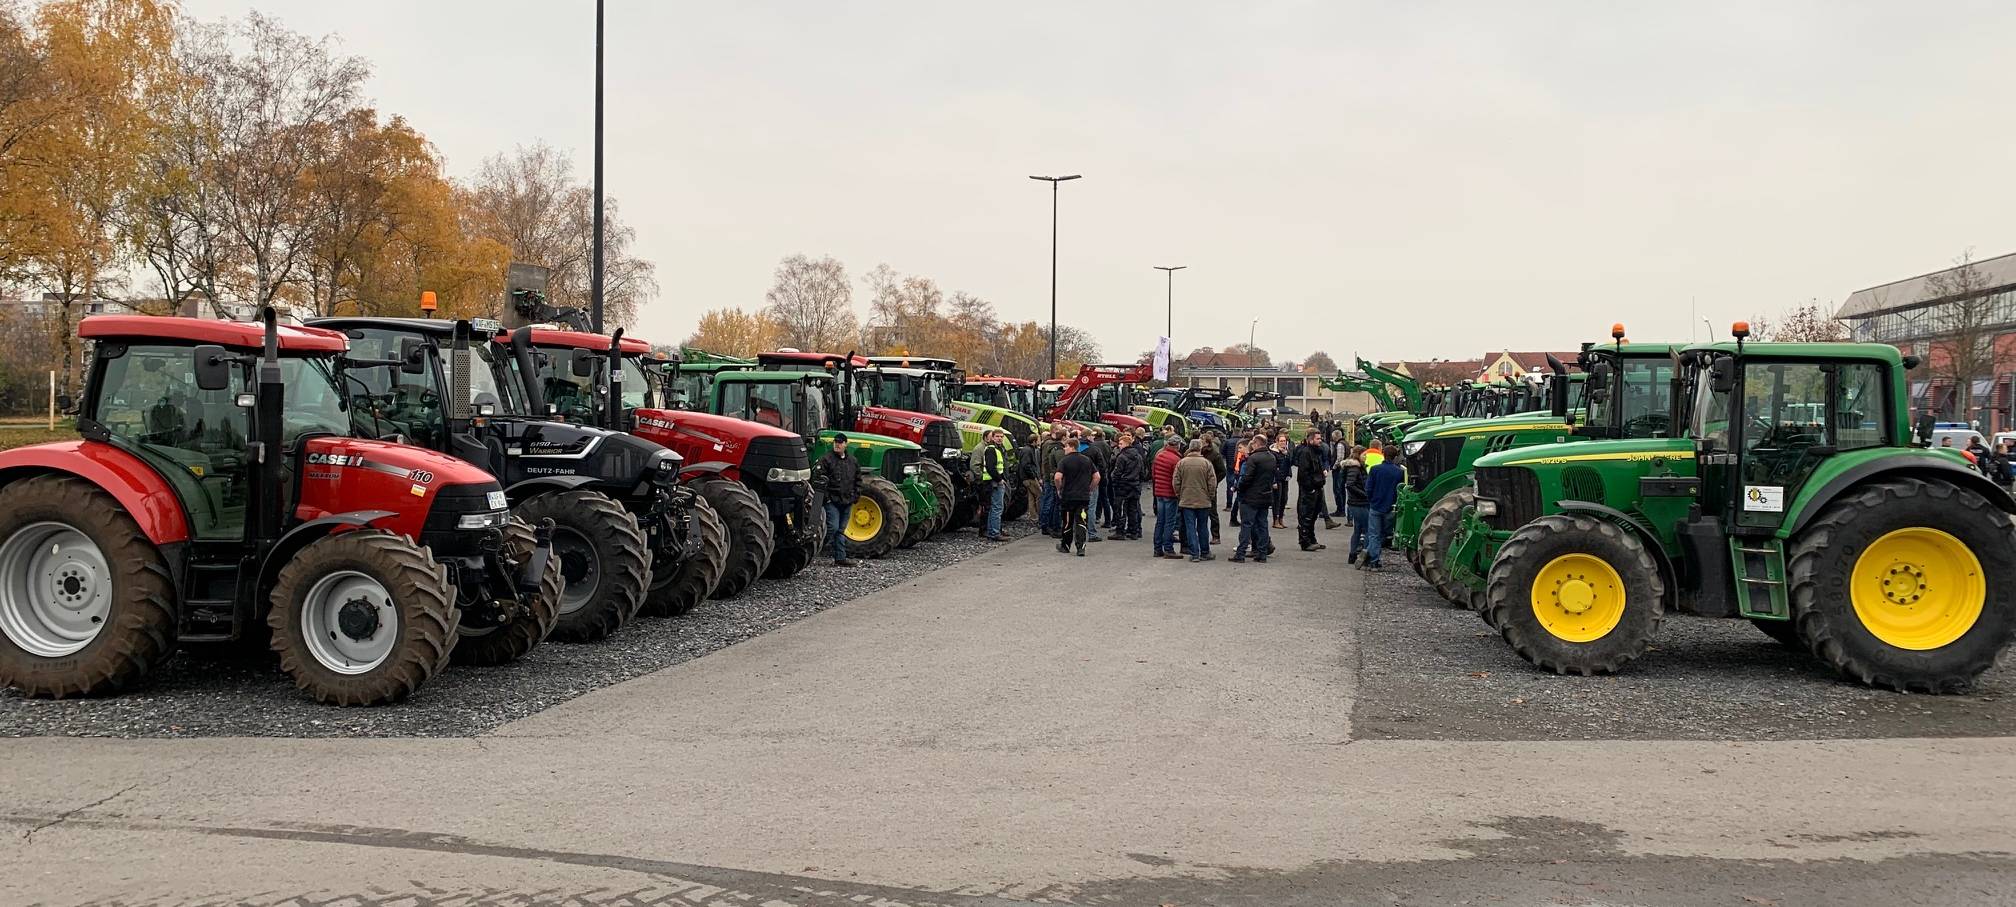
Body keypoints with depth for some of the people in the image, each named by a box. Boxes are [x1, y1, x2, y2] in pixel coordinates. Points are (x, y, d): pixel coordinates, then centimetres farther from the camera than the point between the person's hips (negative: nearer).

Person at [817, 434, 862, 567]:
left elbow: (858, 479, 19)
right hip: (832, 501, -5)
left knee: (841, 530, 9)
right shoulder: (826, 459, -5)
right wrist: (825, 497, -15)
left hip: (847, 501, 6)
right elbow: (821, 480, -10)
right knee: (833, 527, -15)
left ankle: (840, 558, 10)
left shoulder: (852, 461, 12)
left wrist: (856, 495, 8)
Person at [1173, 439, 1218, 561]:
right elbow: (1212, 483, -4)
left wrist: (1179, 496, 11)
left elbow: (1176, 482, -1)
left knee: (1190, 527, 4)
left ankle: (1194, 554, 1)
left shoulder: (1181, 463, -4)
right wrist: (1211, 498, 8)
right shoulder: (1206, 463, -6)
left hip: (1186, 501, 0)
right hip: (1203, 501, 0)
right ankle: (1205, 553, 18)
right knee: (1203, 527, 11)